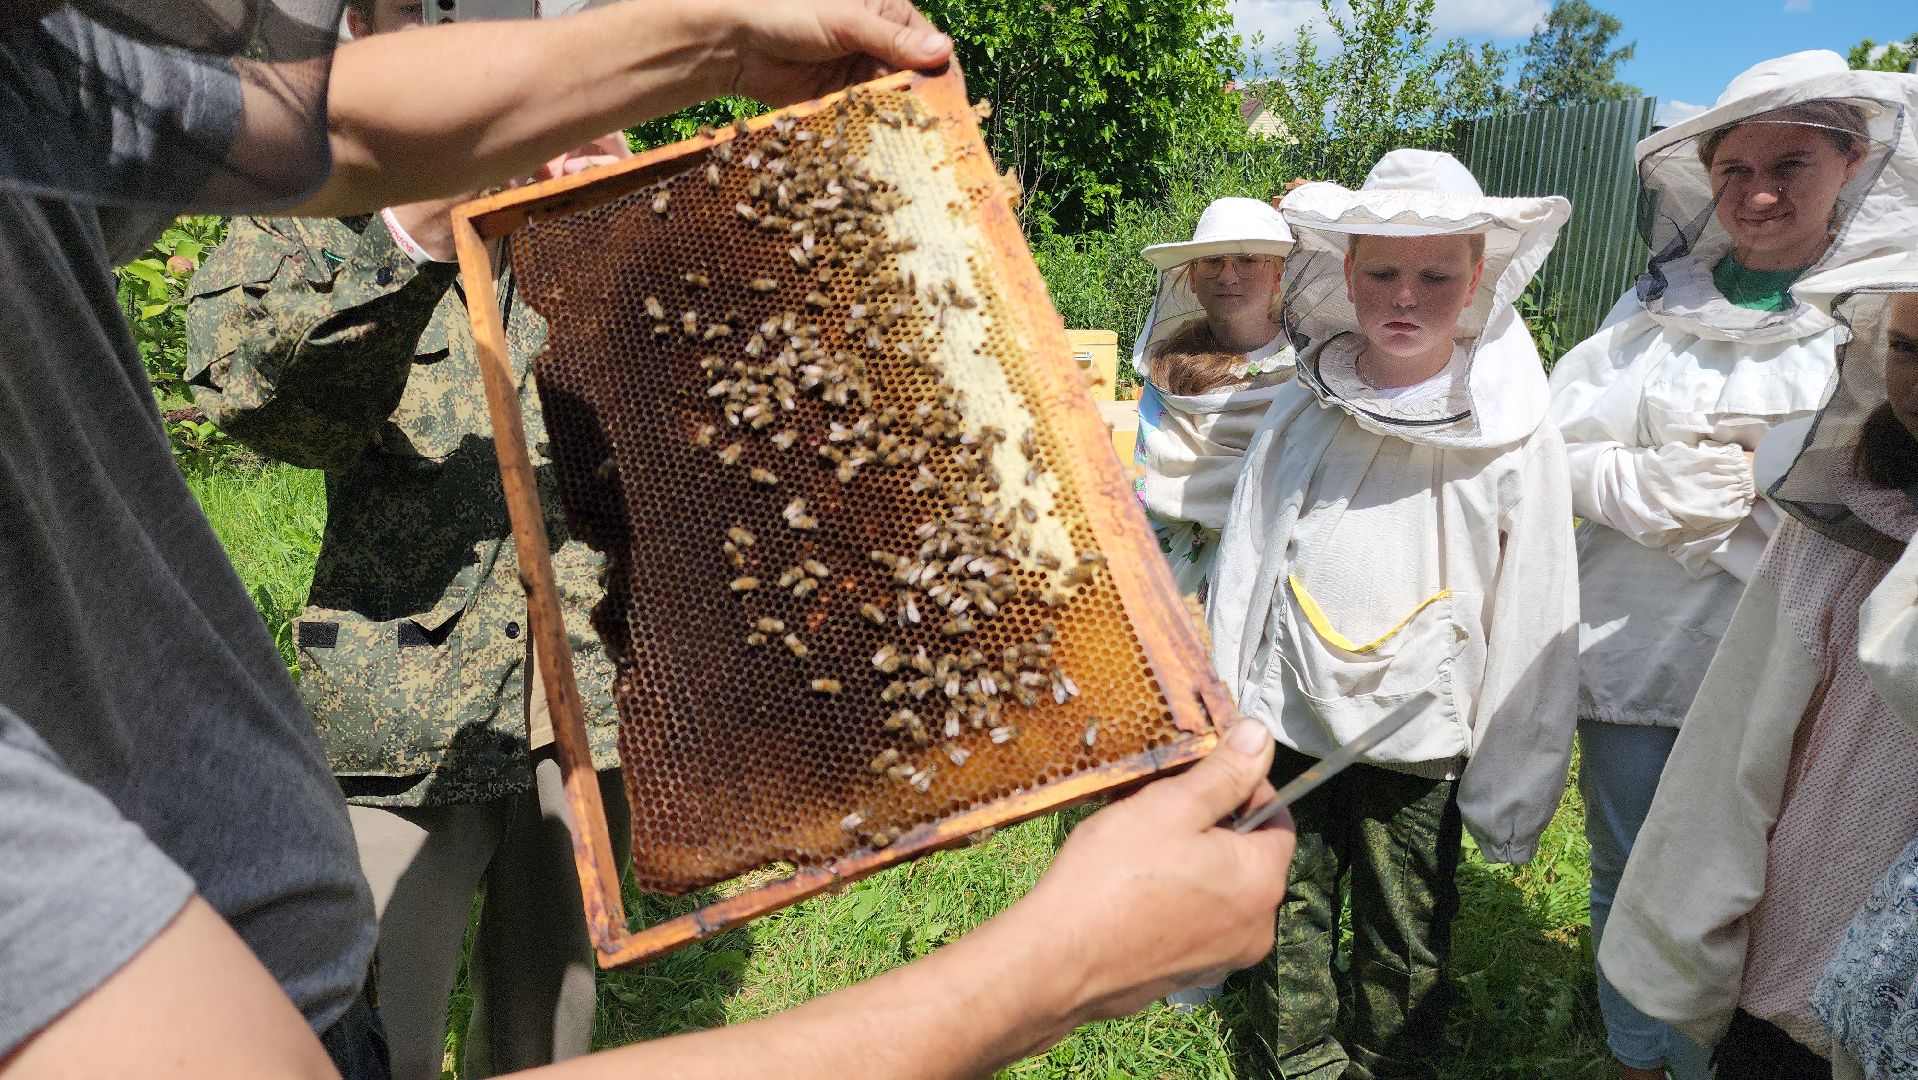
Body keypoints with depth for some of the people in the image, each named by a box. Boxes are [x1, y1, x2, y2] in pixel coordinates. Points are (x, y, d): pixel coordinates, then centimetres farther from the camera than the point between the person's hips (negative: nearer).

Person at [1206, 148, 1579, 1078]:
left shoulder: (1511, 433, -8)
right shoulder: (1301, 412, -3)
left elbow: (1533, 625, -4)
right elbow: (1241, 574, 3)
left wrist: (1509, 793, -2)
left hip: (1420, 740, -1)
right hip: (1289, 722, 2)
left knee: (1407, 940, 16)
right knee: (1290, 916, 16)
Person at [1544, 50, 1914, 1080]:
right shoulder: (1658, 307, 4)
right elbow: (1560, 447, 0)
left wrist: (1759, 490, -19)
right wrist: (1660, 485, -15)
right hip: (1635, 653, 2)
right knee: (1628, 882, 16)